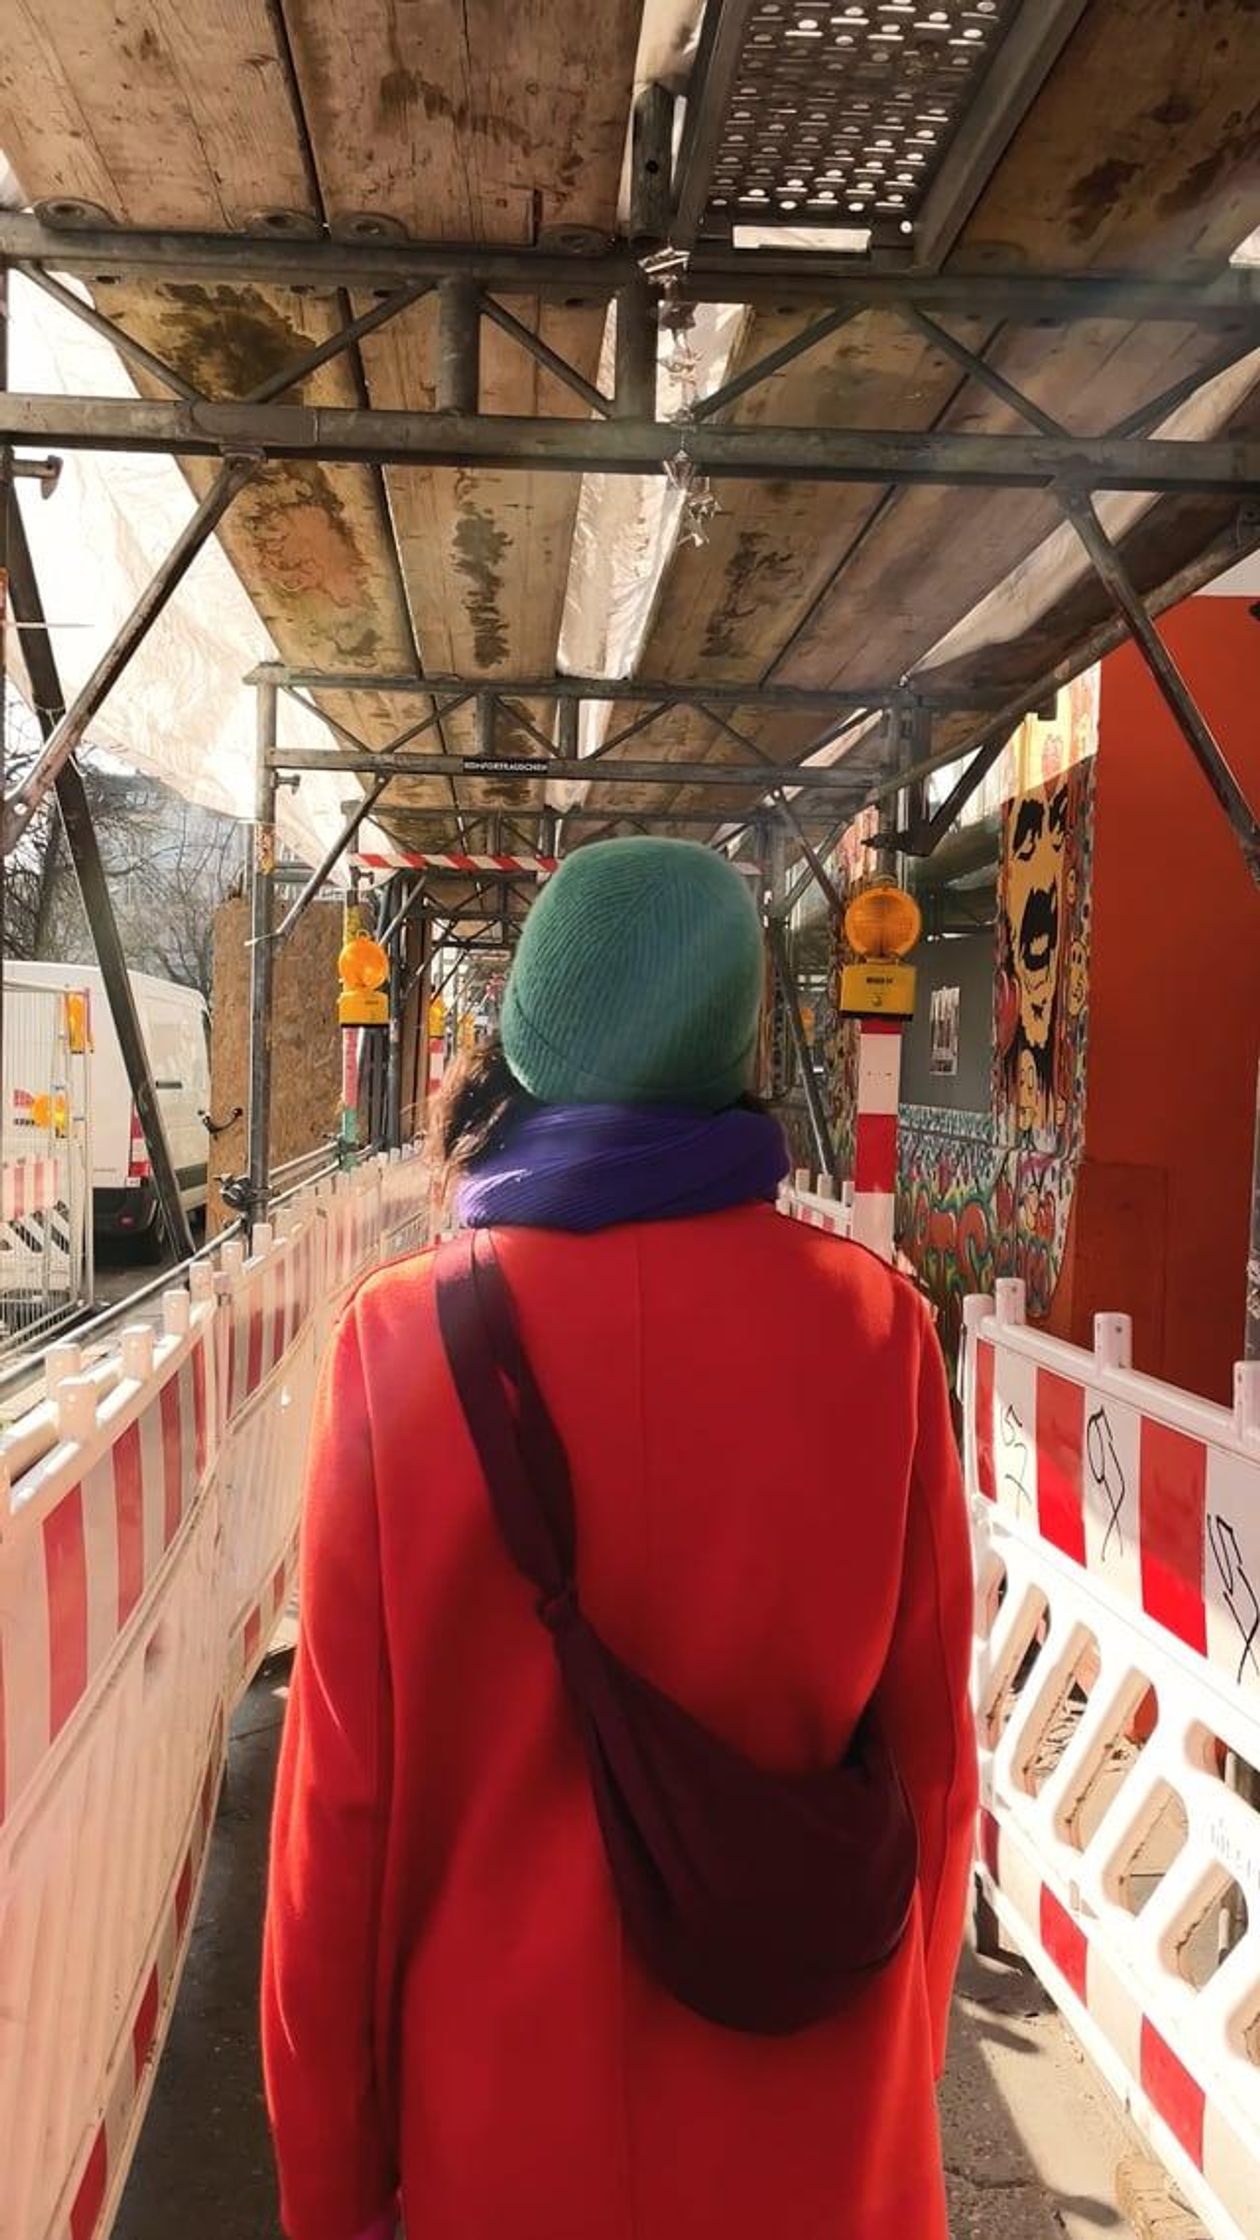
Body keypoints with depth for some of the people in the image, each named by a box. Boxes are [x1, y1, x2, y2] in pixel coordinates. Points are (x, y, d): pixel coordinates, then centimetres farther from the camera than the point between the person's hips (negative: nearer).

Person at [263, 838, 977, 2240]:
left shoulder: (405, 1338, -17)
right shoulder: (874, 1328, -14)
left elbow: (343, 1788, -12)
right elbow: (931, 1742, -6)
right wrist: (905, 2045, 11)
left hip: (500, 2093, -1)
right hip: (812, 2107, 1)